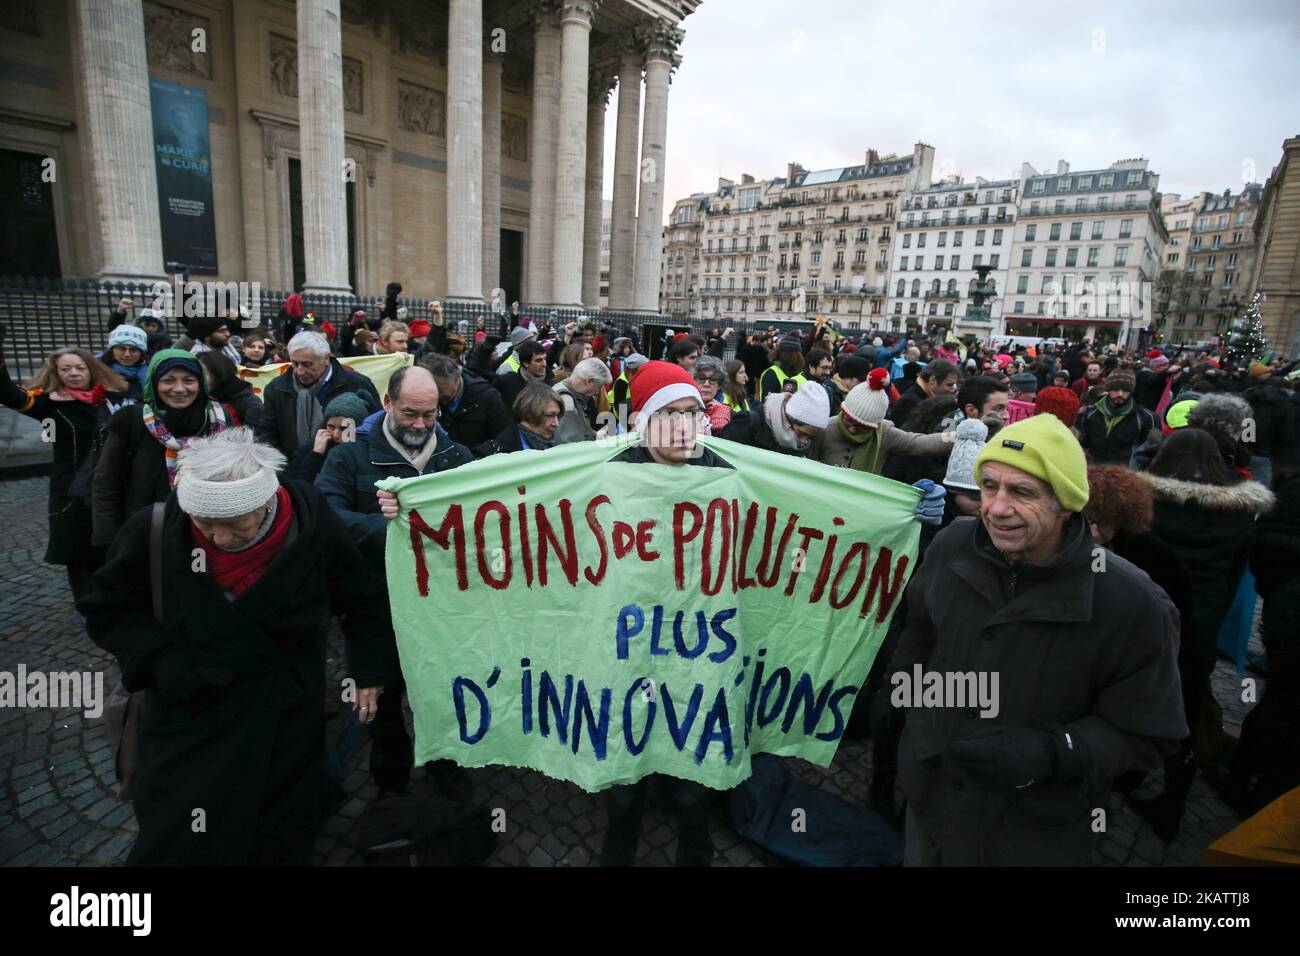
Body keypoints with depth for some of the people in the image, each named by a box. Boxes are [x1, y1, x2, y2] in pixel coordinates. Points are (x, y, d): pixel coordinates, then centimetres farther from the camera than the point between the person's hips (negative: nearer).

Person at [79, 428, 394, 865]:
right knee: (173, 844, 13)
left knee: (281, 843, 17)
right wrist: (161, 662, -13)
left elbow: (365, 602, -2)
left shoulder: (315, 526, -17)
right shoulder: (154, 529, -15)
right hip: (188, 717, 1)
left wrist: (369, 670, -1)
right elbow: (109, 609, 1)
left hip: (287, 721, 0)